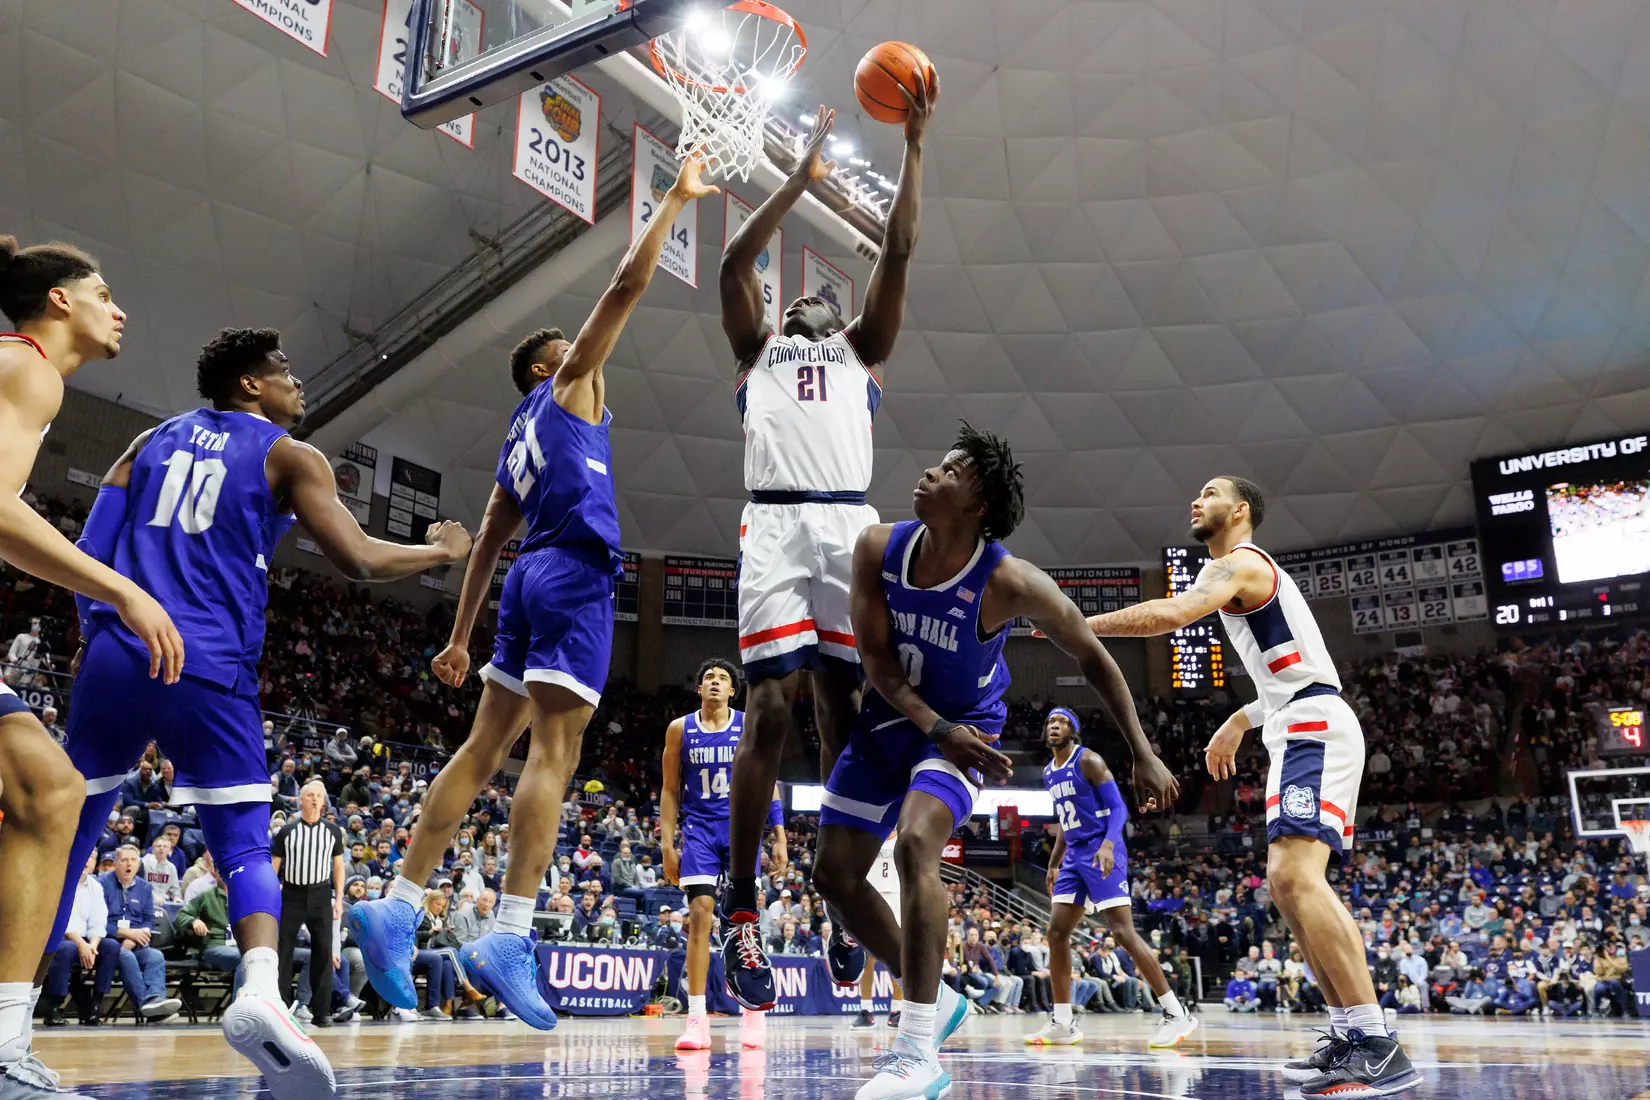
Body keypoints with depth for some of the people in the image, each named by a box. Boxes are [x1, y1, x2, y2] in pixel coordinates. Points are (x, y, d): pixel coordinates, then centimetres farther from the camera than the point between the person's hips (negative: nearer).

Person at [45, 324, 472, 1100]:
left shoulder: (151, 440, 20)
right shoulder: (289, 455, 6)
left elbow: (89, 547, 13)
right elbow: (357, 561, -2)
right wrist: (442, 551, 13)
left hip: (115, 655, 4)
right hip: (209, 668, -4)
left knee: (64, 834, 16)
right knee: (245, 848, -1)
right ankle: (261, 992, -26)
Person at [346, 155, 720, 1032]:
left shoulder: (518, 440, 27)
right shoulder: (569, 385, 8)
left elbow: (488, 540, 24)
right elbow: (626, 286, 2)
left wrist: (461, 636, 23)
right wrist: (676, 199, 11)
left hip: (534, 578, 8)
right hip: (573, 573, -8)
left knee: (484, 749, 8)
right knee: (553, 754, -13)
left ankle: (397, 909, 7)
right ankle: (509, 941, -18)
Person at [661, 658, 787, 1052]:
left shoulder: (751, 726, 1)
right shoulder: (680, 729, 3)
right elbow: (670, 790, 7)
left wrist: (779, 838, -2)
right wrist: (667, 844, 0)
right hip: (699, 828, 0)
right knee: (699, 915, -9)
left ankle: (752, 1012, 11)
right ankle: (697, 1020, -5)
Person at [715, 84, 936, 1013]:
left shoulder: (863, 348, 28)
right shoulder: (757, 347, 26)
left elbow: (900, 252, 20)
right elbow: (736, 261, 13)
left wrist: (915, 144, 18)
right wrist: (804, 175, 17)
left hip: (851, 526, 2)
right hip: (777, 526, -2)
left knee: (843, 713, 0)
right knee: (772, 709, -11)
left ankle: (844, 903, 7)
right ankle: (742, 913, -5)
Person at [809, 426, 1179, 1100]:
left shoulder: (1009, 582, -24)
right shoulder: (878, 549, -15)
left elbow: (1093, 658, -12)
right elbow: (876, 659, -11)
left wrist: (1143, 756, -11)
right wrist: (936, 727, -26)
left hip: (962, 728, -5)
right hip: (886, 720, 5)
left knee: (914, 845, -31)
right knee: (834, 873, 5)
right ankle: (933, 1001, 24)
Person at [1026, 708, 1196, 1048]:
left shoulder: (1088, 760, -8)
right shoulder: (1049, 774, 16)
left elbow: (1118, 807, -13)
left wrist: (1108, 843, -29)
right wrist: (1053, 864, 23)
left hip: (1101, 852, -8)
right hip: (1074, 855, 8)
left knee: (1123, 931, -14)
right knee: (1056, 933, 3)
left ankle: (1177, 1014, -8)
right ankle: (1062, 1024, 9)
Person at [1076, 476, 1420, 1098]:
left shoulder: (1240, 562, -6)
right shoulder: (1243, 574, 25)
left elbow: (1173, 613, -27)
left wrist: (1082, 625, -20)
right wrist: (1239, 722, 37)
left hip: (1313, 728, -11)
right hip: (1302, 731, 11)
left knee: (1295, 874, -23)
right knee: (1288, 882, 10)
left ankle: (1378, 1049, -26)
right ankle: (1348, 1039, 12)